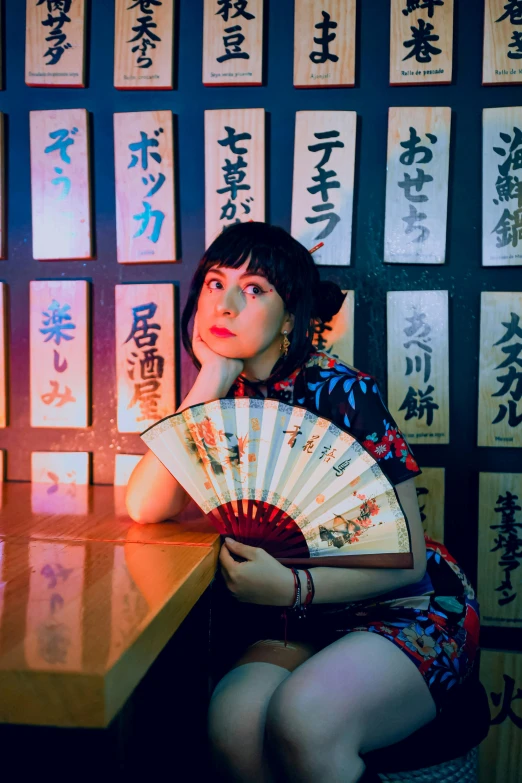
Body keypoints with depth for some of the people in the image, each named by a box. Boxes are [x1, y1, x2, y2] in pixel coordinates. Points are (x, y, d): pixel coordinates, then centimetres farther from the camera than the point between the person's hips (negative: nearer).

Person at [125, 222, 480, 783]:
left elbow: (406, 561, -14)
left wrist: (292, 587, -27)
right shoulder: (225, 401, -1)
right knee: (232, 725, -25)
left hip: (403, 610, -3)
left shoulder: (341, 392, -16)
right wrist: (213, 377, -18)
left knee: (301, 720, -31)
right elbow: (146, 507, -17)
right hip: (294, 622, 4)